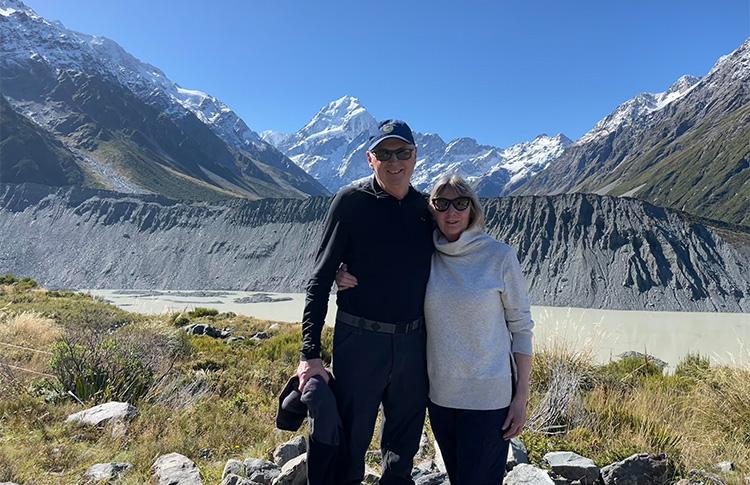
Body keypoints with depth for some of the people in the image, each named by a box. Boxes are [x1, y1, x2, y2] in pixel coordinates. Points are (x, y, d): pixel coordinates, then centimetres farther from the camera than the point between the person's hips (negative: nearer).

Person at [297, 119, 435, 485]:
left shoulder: (426, 208, 6)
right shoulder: (351, 201, -6)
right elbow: (320, 280, -8)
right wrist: (310, 354, -13)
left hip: (413, 344, 4)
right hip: (359, 341, -4)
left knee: (402, 454, 19)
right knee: (348, 447, 8)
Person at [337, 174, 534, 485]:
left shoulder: (500, 256, -10)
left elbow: (521, 326, -5)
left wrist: (521, 397, -7)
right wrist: (349, 281, -8)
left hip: (487, 396, -4)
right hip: (440, 392, 4)